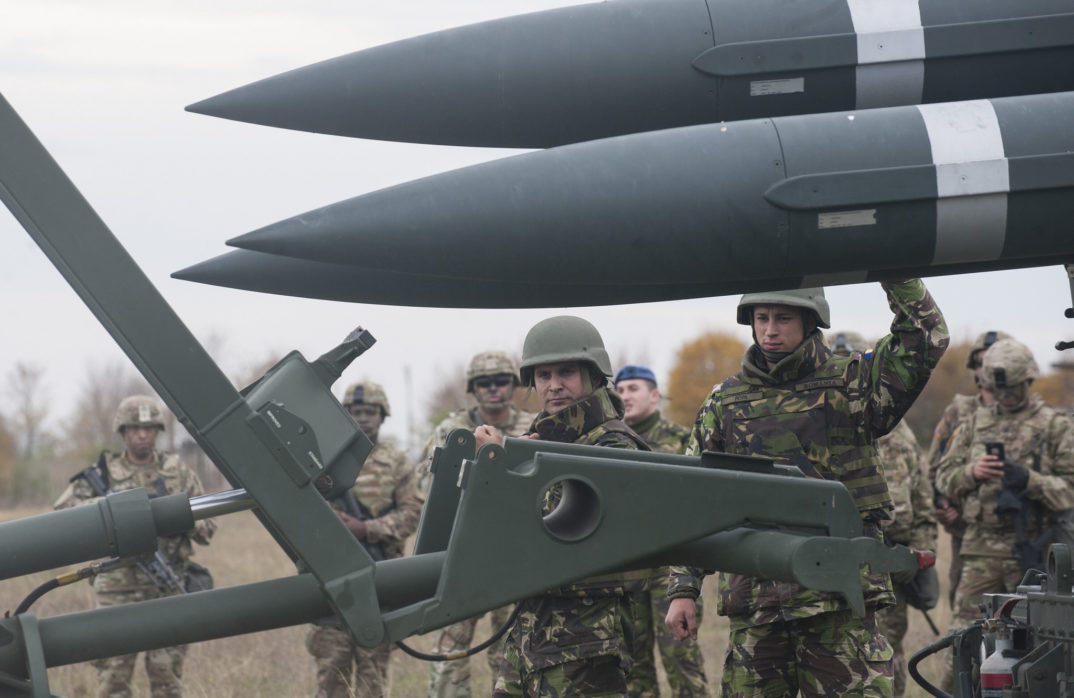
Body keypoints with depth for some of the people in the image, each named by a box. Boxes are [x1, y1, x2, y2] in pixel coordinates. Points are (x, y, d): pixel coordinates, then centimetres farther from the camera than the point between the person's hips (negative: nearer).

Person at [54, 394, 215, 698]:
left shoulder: (178, 471, 10)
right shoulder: (103, 473, 5)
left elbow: (206, 526, 10)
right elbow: (62, 514, -3)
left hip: (169, 590, 1)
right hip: (119, 590, -1)